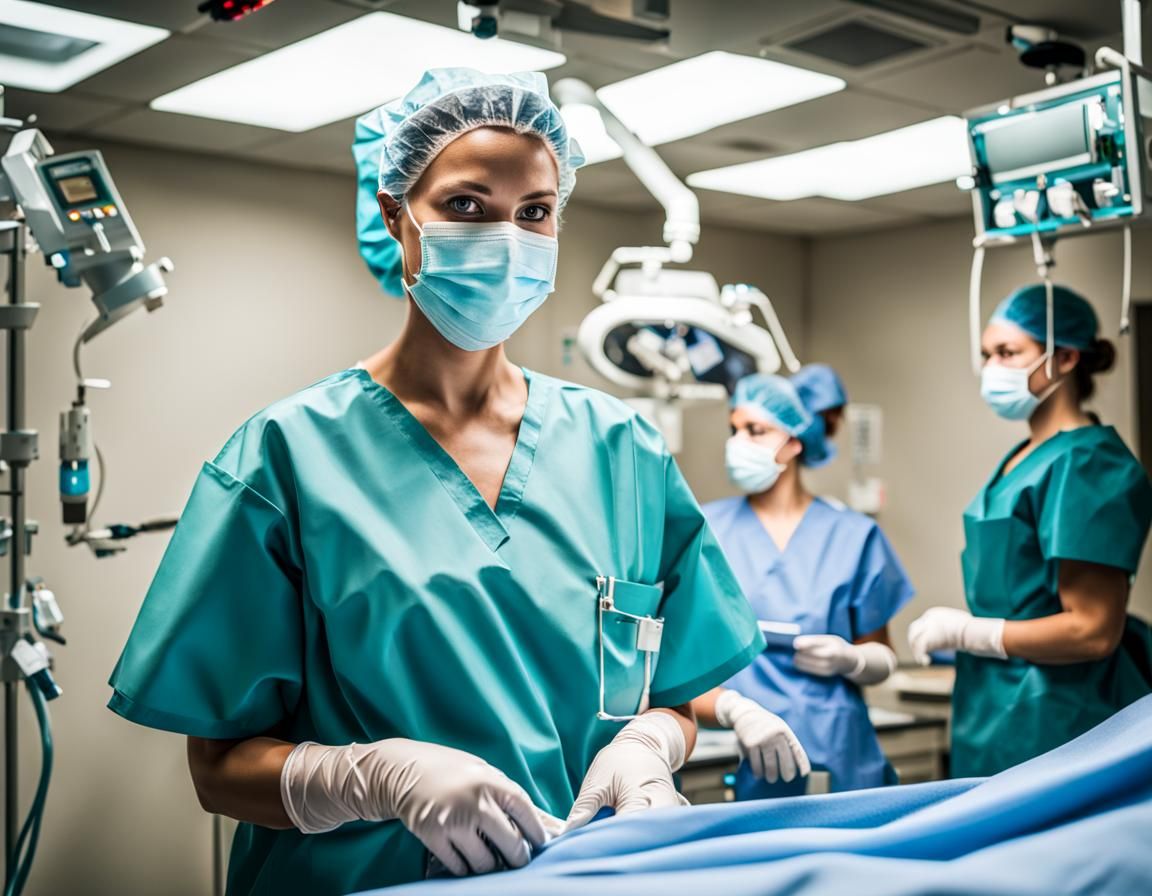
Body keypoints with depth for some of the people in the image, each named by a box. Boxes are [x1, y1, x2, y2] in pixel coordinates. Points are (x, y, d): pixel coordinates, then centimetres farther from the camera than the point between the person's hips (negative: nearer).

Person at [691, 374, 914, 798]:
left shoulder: (852, 535, 5)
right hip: (743, 768, -1)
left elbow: (882, 658, 12)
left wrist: (850, 660, -10)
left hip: (839, 761, 1)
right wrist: (734, 709, -24)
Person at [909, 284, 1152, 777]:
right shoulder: (1027, 457, 11)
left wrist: (964, 632, -13)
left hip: (1052, 720, -8)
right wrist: (957, 630, 4)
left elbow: (1093, 631, -20)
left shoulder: (1087, 466, -16)